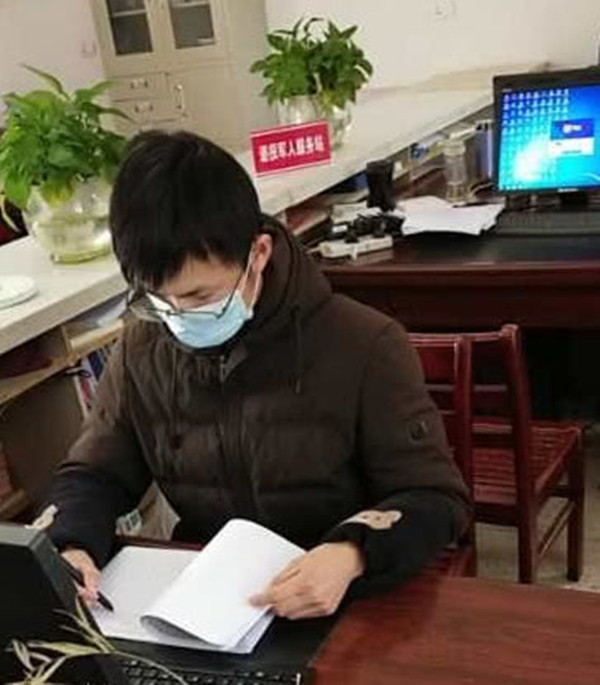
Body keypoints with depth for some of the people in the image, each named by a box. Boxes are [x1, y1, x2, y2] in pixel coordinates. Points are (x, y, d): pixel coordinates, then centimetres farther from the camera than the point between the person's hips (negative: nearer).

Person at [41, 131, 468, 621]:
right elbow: (95, 473, 11)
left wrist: (351, 555, -29)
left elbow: (436, 499, -9)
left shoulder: (363, 347, -14)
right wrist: (70, 548, -11)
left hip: (343, 604, -1)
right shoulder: (142, 353, -1)